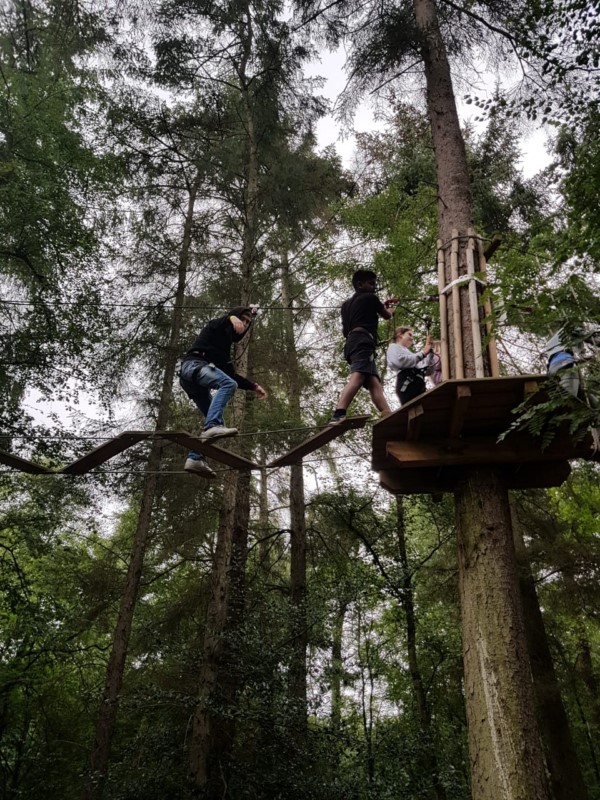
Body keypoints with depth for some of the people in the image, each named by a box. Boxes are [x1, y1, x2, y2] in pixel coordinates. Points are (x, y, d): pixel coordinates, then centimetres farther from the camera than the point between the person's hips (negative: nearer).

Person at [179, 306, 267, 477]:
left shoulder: (224, 343, 34)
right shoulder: (219, 326, 14)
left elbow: (232, 375, 32)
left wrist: (253, 386, 27)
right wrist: (231, 319, -32)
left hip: (191, 380, 9)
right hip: (193, 365, -9)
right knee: (228, 384, -28)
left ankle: (195, 458, -8)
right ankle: (212, 426, -47)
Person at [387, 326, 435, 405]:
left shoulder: (408, 352, 37)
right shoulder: (394, 347, 18)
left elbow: (429, 371, 27)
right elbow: (399, 361, -7)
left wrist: (430, 352, 16)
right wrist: (422, 353, 0)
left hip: (419, 386, 7)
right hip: (408, 384, -7)